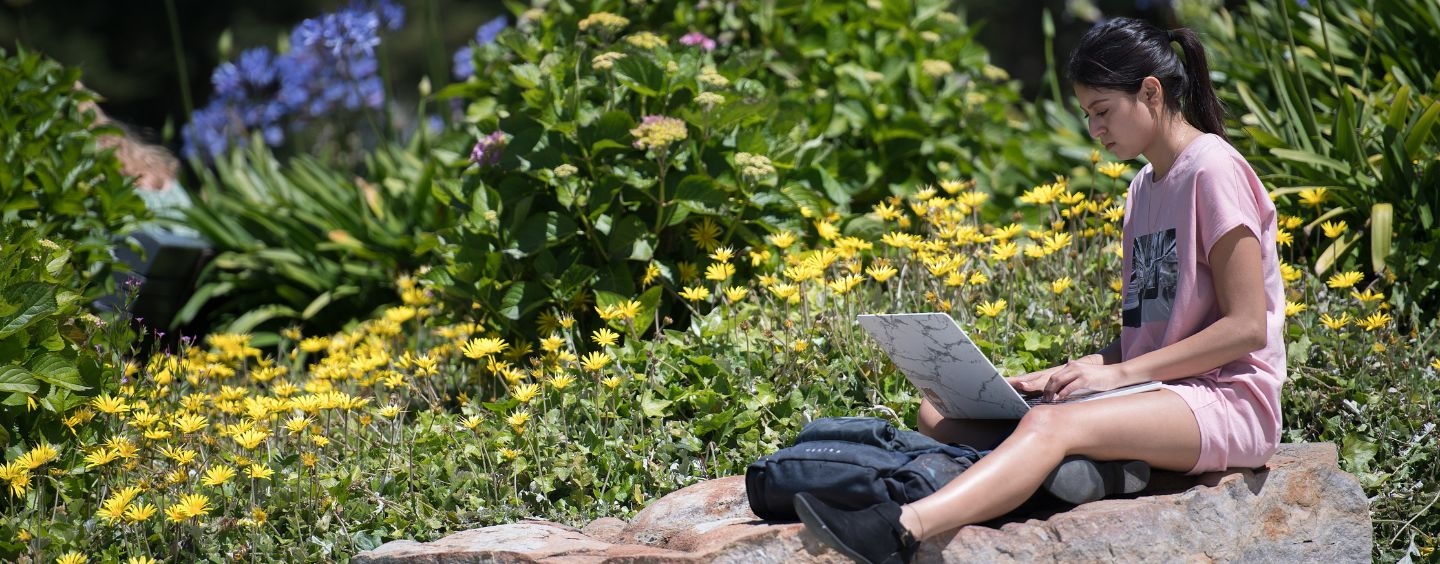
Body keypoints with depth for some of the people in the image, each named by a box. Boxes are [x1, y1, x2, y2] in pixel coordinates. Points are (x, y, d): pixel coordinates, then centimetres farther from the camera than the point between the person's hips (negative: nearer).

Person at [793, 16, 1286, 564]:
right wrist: (1078, 370, -1)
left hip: (1228, 399, -9)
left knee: (1051, 423, -37)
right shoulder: (1144, 188, 19)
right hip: (1158, 394, 9)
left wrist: (1120, 372, -16)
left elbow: (1248, 327, -14)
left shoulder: (1213, 169, -8)